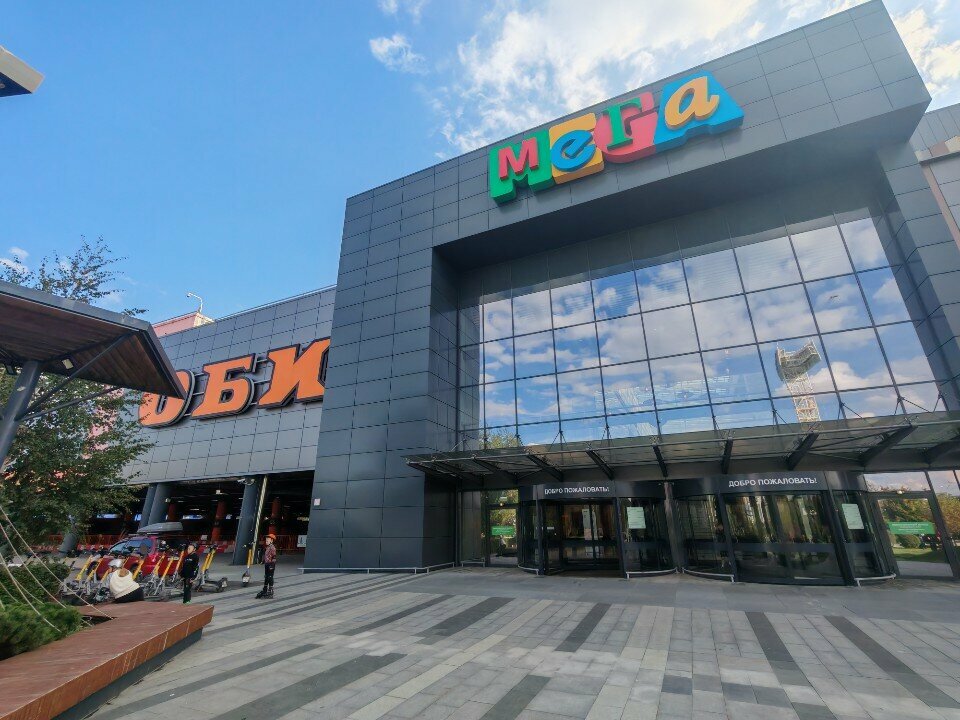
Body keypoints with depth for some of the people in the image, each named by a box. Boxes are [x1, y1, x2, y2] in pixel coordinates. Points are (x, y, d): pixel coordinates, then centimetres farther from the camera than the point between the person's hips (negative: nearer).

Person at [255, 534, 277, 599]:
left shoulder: (272, 548, -17)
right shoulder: (267, 547, 12)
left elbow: (274, 557, -20)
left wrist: (272, 565, -22)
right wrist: (264, 561, 20)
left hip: (270, 565, -9)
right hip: (266, 564, 9)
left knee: (270, 578, -3)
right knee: (266, 578, 18)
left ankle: (270, 592, 5)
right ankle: (265, 590, 29)